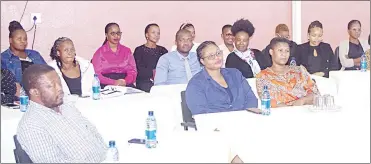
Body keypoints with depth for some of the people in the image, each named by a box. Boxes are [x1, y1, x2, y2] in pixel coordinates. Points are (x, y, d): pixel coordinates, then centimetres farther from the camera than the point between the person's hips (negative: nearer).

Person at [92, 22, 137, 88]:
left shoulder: (127, 51, 19)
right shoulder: (99, 52, 10)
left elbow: (132, 71, 11)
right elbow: (97, 74, 0)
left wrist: (125, 81, -11)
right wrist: (113, 82, -15)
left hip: (126, 85, 2)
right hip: (106, 86, -2)